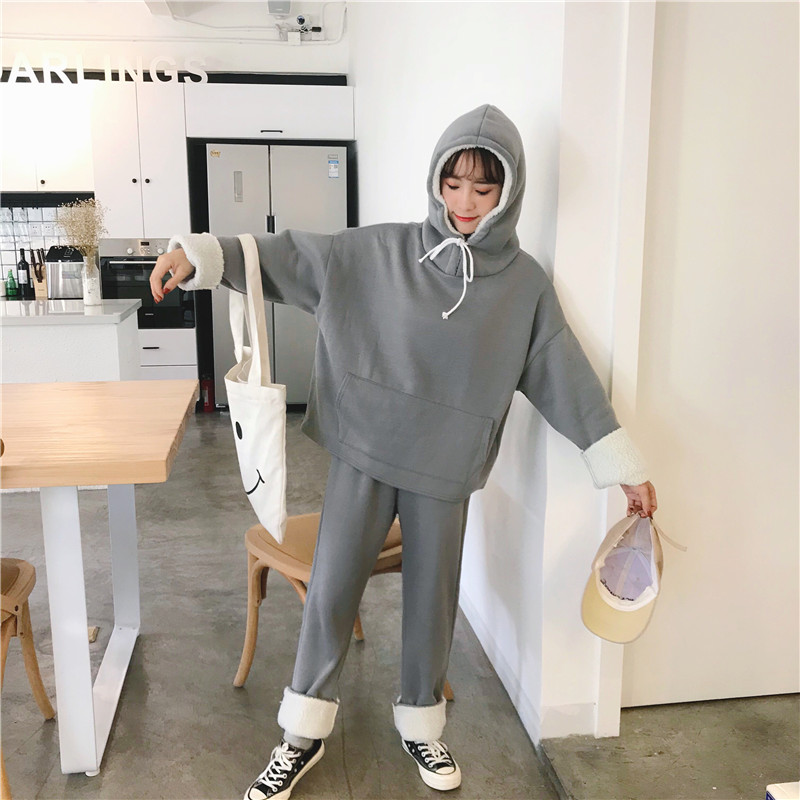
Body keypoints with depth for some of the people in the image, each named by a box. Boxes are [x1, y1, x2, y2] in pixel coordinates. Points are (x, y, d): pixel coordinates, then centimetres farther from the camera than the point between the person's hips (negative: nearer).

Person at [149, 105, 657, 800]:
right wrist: (198, 254, -15)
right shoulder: (379, 253, -3)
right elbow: (288, 258, -4)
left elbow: (568, 378, -1)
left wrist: (625, 465, -2)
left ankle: (420, 725, 39)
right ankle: (304, 736, 27)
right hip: (362, 455, 0)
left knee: (432, 599, 14)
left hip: (445, 470, 1)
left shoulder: (525, 285, -2)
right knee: (330, 591, 6)